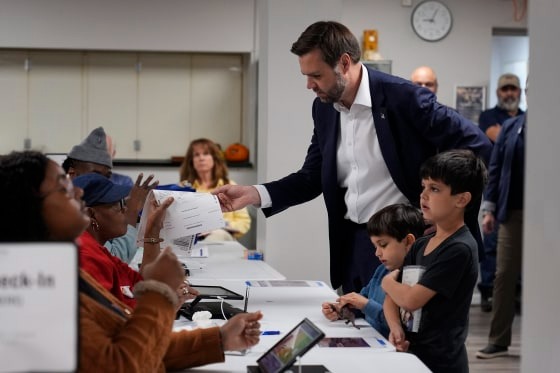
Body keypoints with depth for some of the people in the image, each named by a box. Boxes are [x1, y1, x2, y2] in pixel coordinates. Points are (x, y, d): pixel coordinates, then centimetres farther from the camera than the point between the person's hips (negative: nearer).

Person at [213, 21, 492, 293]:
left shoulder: (403, 97, -16)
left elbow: (476, 145, -13)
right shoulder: (324, 108, 6)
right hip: (352, 243, 7)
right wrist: (254, 194, -2)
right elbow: (312, 178, 12)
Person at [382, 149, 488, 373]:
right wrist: (395, 328, -10)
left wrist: (388, 282, 2)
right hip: (410, 354, 7)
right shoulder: (420, 245, 9)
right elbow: (392, 298, 10)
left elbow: (411, 299, -18)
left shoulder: (459, 249, -16)